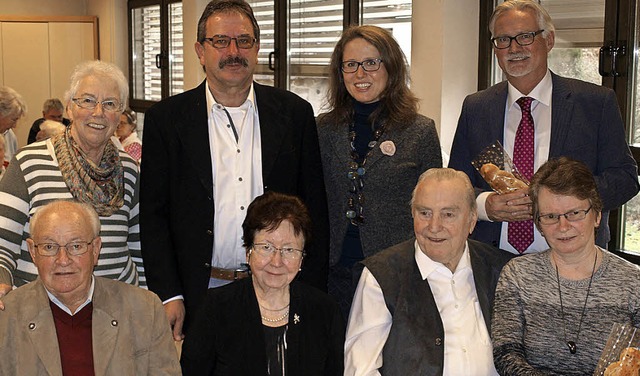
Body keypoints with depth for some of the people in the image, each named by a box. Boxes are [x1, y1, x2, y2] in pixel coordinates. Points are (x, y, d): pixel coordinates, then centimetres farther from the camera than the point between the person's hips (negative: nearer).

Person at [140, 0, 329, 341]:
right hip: (198, 296, -1)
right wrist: (168, 294, -7)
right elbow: (153, 214, 1)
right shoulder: (166, 119, 0)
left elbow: (315, 210, 4)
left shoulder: (295, 113, 2)